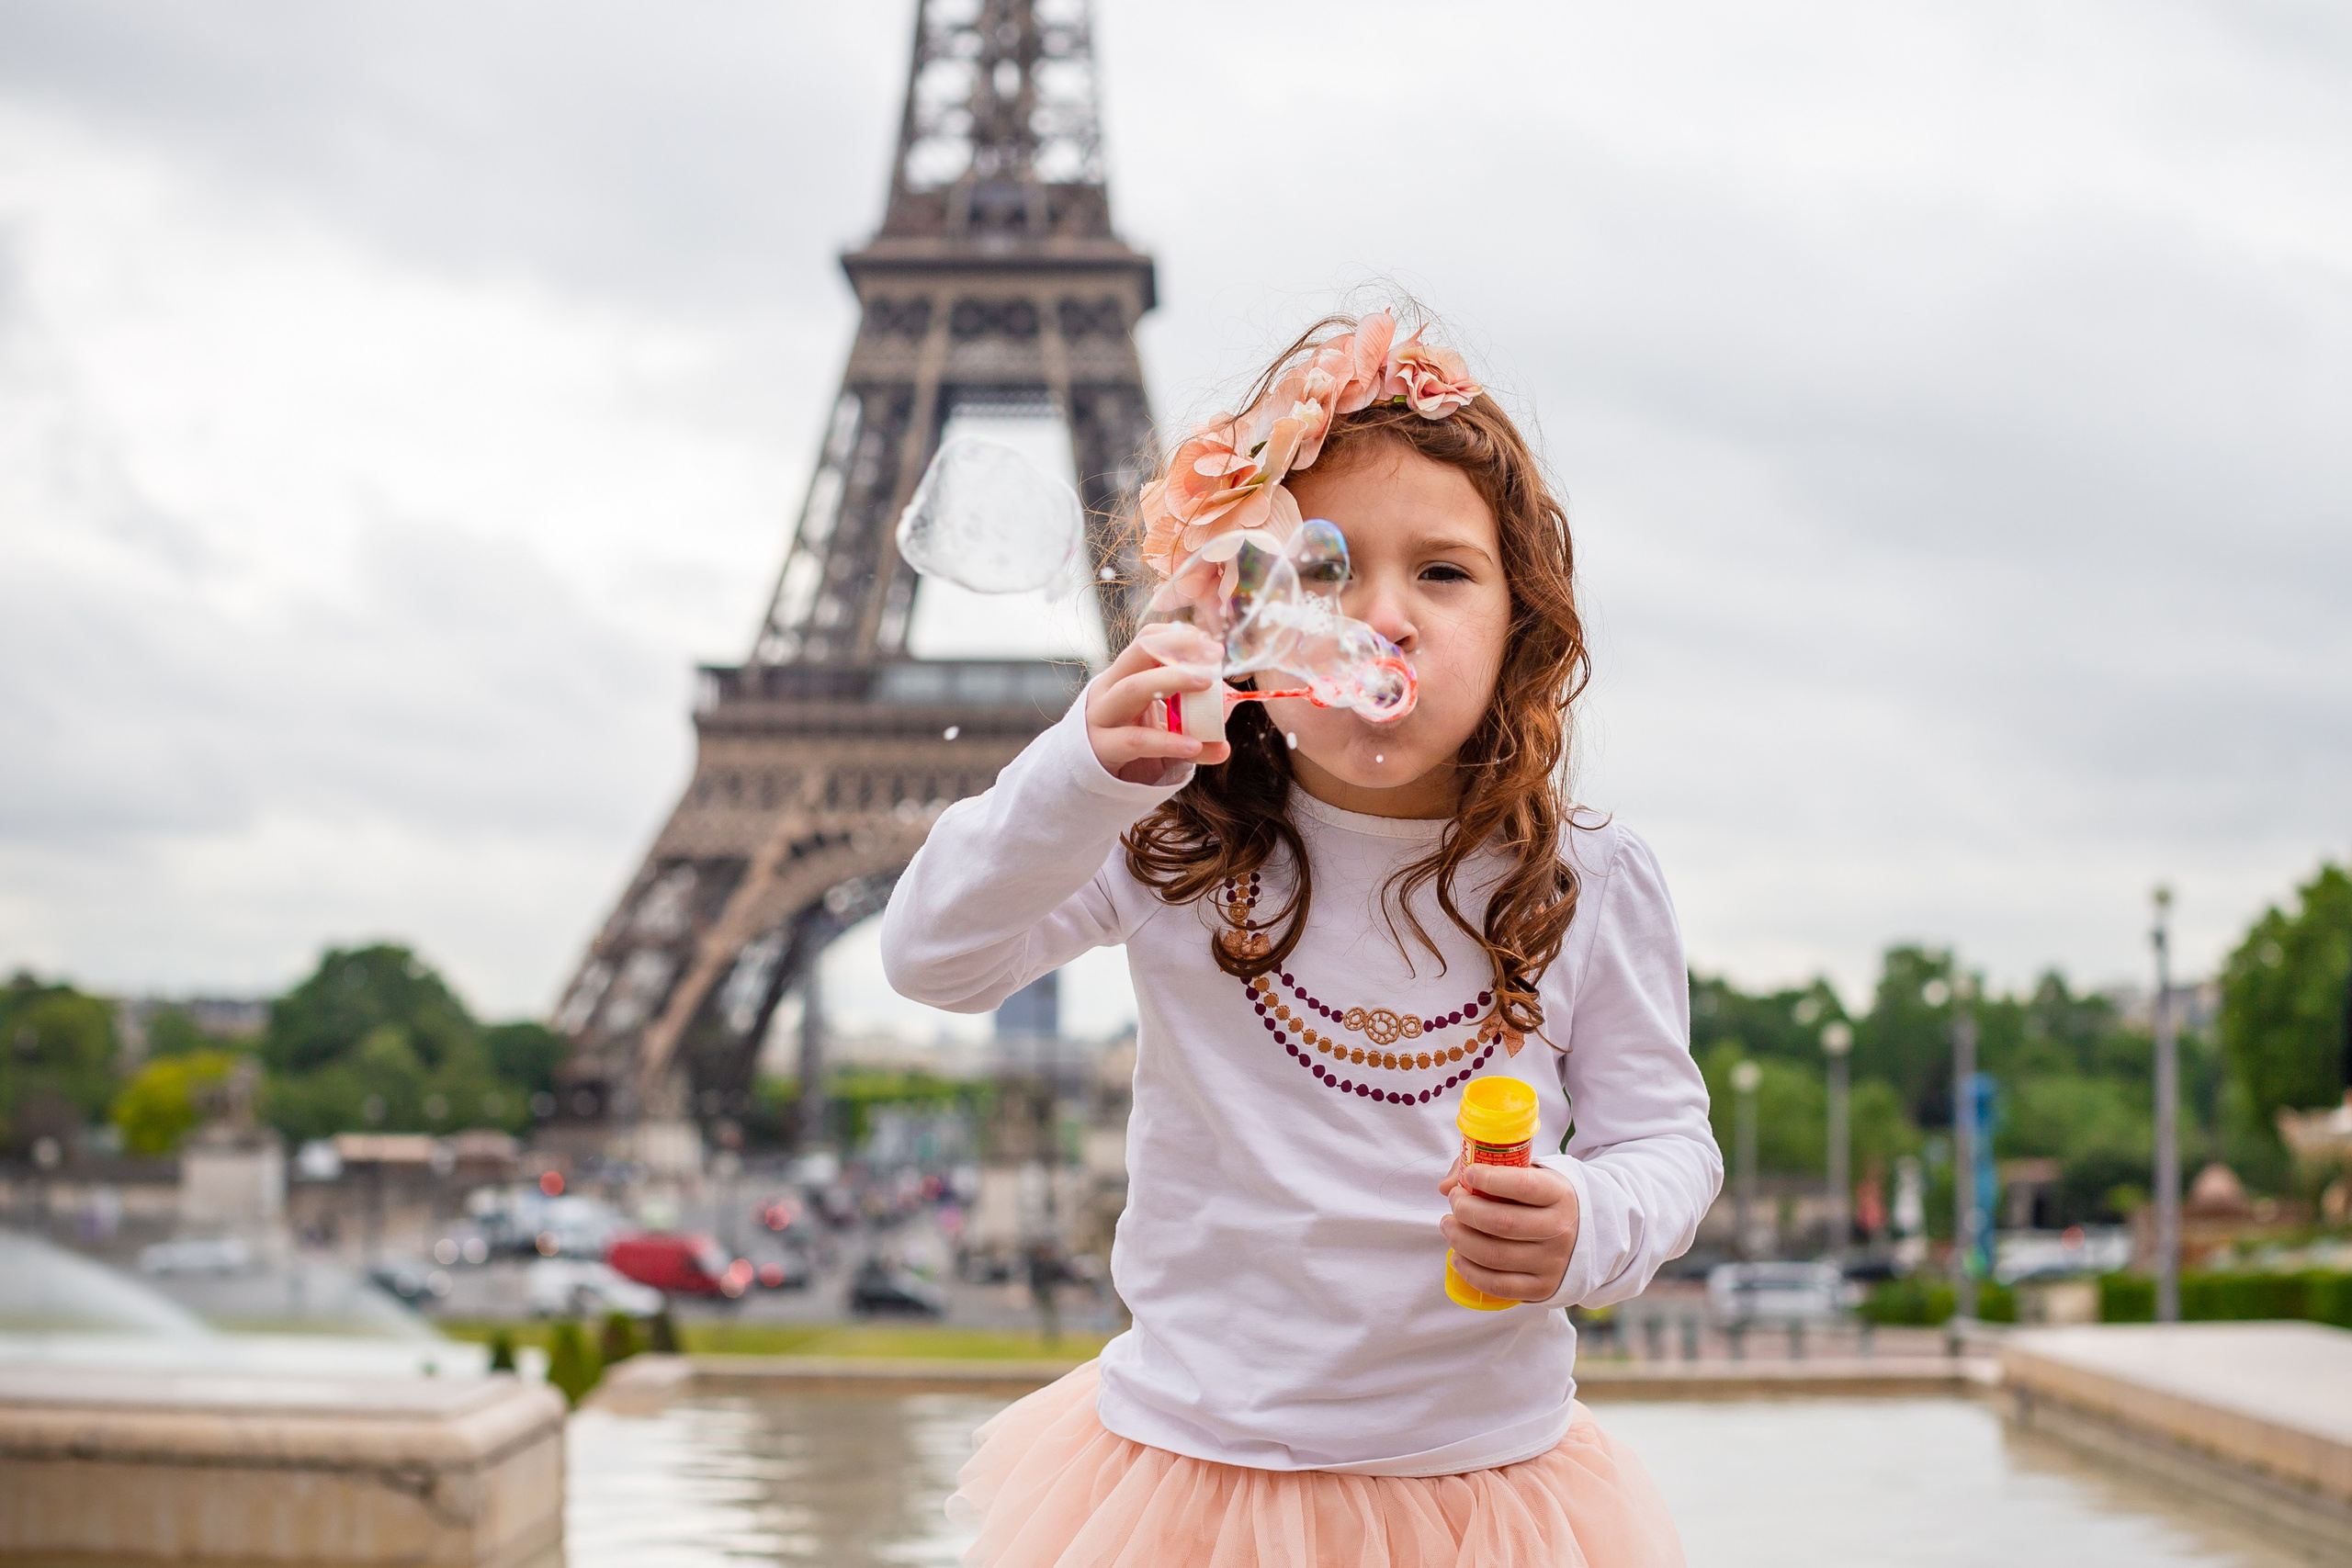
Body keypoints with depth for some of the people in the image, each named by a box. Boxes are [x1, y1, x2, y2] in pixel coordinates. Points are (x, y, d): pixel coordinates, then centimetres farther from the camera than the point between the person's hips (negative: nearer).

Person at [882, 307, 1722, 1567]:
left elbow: (1664, 1140, 2)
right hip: (1198, 1457, 0)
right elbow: (929, 960, -13)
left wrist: (1589, 1230, -21)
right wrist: (1081, 779, -29)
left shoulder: (1588, 886, -5)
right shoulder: (1175, 842, -7)